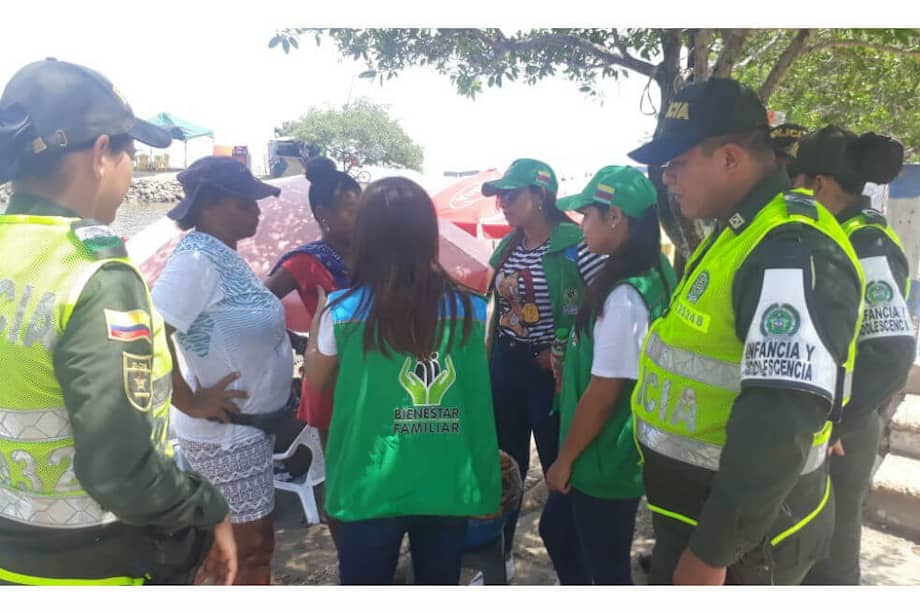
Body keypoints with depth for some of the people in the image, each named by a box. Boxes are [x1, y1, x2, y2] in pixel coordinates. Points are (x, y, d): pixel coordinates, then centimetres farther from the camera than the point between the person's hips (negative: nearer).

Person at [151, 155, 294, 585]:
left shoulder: (225, 255, 6)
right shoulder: (198, 258, -23)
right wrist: (190, 402, -23)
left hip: (249, 427, 9)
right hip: (225, 435, -9)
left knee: (253, 543, 24)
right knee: (246, 550, 7)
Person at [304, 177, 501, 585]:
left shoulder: (344, 311, -12)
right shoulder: (469, 308, -6)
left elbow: (315, 381, 7)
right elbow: (477, 394, 1)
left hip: (372, 485, -1)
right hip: (447, 484, 2)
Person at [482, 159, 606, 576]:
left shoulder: (575, 245, -16)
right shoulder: (507, 247, 6)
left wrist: (567, 357, -15)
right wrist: (486, 361, 12)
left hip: (552, 371, -6)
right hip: (506, 365, 6)